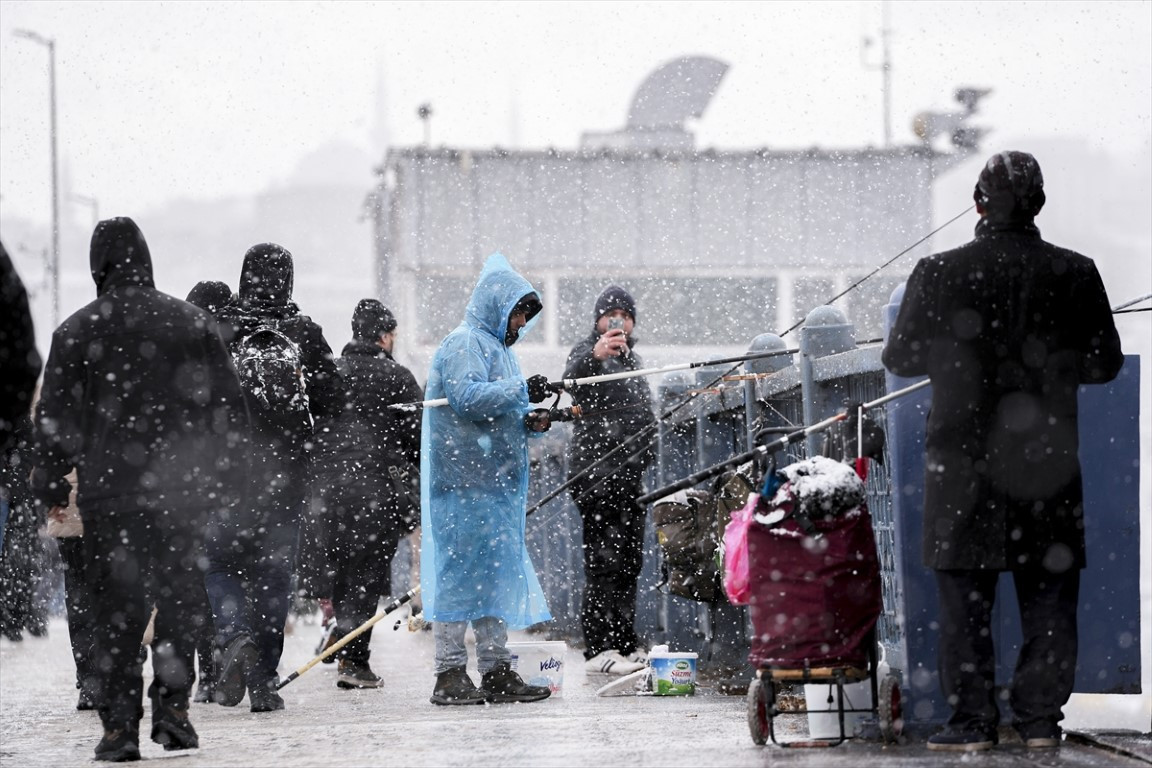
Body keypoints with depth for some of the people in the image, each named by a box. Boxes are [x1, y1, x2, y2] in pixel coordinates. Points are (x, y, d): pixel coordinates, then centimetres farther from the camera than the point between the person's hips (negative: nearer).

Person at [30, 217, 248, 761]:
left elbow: (54, 417, 1)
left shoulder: (76, 331, -2)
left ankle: (119, 726, 1)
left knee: (115, 611, 4)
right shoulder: (192, 323, 4)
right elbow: (228, 408, 7)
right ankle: (171, 709, 2)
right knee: (179, 599, 10)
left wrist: (50, 484, 11)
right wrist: (222, 477, 15)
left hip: (106, 492, -1)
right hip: (178, 491, 1)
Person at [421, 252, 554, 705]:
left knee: (496, 574, 10)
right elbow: (467, 397, -22)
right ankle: (450, 674, -9)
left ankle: (496, 671, 15)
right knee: (461, 570, -9)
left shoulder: (497, 347, 24)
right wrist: (521, 390, -27)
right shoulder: (465, 344, -7)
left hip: (496, 481, 10)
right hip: (465, 481, -10)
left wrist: (533, 421, 8)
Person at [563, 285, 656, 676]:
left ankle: (626, 644, 18)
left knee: (630, 560, 11)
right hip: (596, 471, -9)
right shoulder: (588, 351, -4)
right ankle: (598, 648, -15)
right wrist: (594, 356, -49)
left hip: (629, 474, 9)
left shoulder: (631, 358, 22)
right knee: (604, 559, -13)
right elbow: (572, 378, -30)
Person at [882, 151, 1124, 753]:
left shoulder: (939, 274, -8)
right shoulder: (1075, 274, -3)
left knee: (965, 598, 5)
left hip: (964, 457, -2)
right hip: (1048, 456, 2)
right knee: (1048, 598, 10)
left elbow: (901, 358, 2)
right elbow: (1104, 361, 6)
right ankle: (1040, 718, 11)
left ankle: (972, 721, 4)